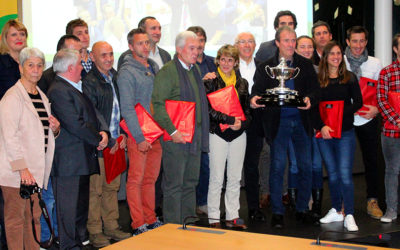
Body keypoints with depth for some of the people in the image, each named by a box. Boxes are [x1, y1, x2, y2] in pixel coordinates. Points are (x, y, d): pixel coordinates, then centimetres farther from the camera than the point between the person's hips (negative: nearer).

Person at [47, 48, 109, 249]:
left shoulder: (75, 88, 17)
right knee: (69, 205, -3)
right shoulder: (58, 91, -16)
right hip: (68, 160, -10)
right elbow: (76, 124, -21)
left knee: (82, 201, 18)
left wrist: (103, 131, 0)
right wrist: (98, 139, -10)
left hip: (83, 157, 10)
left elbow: (93, 113, 18)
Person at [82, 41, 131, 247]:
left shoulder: (115, 77, 13)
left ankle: (111, 226, 23)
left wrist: (123, 133, 8)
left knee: (113, 186, 13)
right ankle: (95, 232, 8)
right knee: (95, 189, -1)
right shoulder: (89, 82, -10)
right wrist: (106, 141, -13)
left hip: (116, 143, 7)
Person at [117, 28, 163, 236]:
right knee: (136, 179, -2)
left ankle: (150, 220, 22)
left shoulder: (154, 67, 13)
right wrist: (139, 137, -16)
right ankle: (138, 225, 5)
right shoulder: (127, 72, -8)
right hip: (139, 133, -6)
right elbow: (127, 108, -13)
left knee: (151, 178, 13)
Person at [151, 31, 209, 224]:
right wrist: (172, 130, -22)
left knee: (191, 182, 14)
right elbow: (158, 104, -16)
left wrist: (201, 132, 15)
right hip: (176, 136, -8)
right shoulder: (167, 71, -10)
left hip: (196, 134, 8)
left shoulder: (195, 70, 14)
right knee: (174, 184, -2)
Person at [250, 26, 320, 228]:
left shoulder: (305, 65, 8)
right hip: (278, 122, -2)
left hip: (301, 121, 2)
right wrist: (254, 100, -24)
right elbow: (257, 90, -1)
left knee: (306, 167, 5)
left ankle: (302, 209, 20)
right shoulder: (265, 67, 4)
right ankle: (277, 212, 10)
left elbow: (315, 89, 3)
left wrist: (310, 100, -19)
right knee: (277, 167, -1)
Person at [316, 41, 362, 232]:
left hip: (345, 132, -2)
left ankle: (349, 216, -5)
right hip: (324, 133, 2)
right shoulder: (317, 79, 5)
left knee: (345, 173, -8)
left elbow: (358, 103, 0)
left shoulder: (350, 78, 5)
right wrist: (321, 126, -13)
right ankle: (336, 211, 21)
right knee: (332, 173, 10)